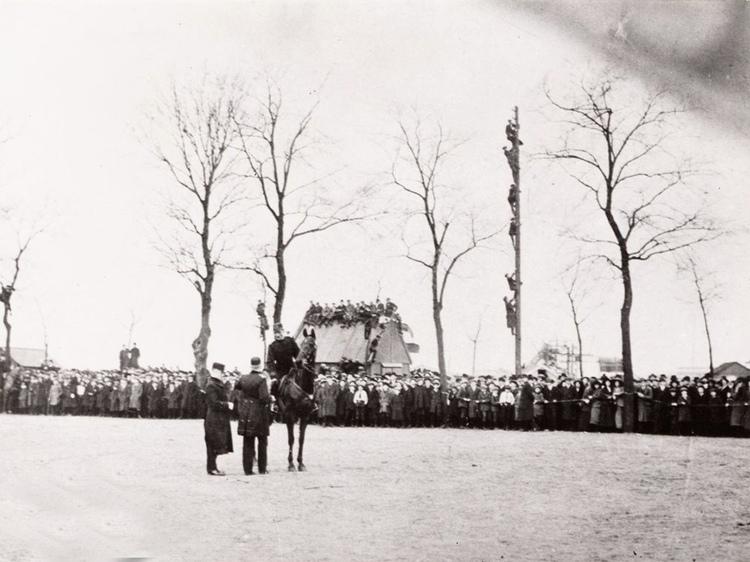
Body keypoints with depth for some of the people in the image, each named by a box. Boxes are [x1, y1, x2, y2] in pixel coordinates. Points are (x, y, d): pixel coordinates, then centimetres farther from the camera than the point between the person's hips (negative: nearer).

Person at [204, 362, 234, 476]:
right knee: (213, 444, -6)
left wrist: (228, 404, 10)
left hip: (220, 419, 10)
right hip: (214, 420, -10)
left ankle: (212, 467, 16)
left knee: (215, 444, 11)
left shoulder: (218, 384, 16)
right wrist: (227, 405, -17)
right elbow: (214, 403, -21)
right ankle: (211, 468, -2)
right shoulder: (211, 385, -15)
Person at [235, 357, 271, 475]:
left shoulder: (243, 378, 0)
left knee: (247, 443, 9)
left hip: (245, 415, 4)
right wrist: (270, 399, -1)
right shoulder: (261, 380, -15)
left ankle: (248, 469, 9)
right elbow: (264, 398, -21)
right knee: (262, 442, 10)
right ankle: (262, 468, 13)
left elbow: (235, 387, 20)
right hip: (260, 415, -4)